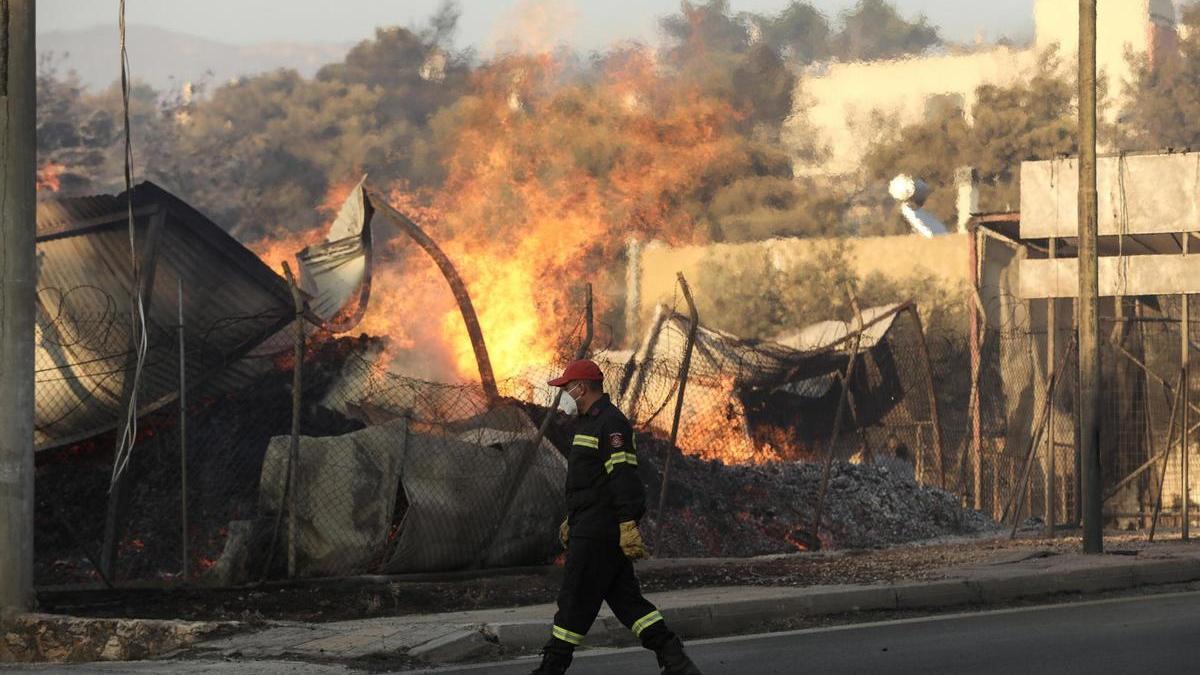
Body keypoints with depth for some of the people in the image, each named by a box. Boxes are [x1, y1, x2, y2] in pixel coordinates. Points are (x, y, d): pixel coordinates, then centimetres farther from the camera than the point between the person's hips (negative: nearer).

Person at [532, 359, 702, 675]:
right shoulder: (589, 423, 21)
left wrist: (628, 525, -26)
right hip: (590, 528, 11)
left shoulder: (611, 424, -13)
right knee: (625, 599, 7)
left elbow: (623, 477, -21)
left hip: (598, 532, -11)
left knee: (575, 602, -5)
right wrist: (572, 519, 30)